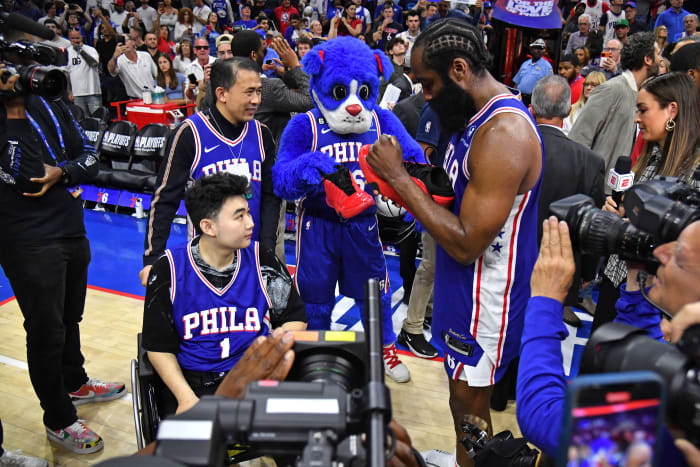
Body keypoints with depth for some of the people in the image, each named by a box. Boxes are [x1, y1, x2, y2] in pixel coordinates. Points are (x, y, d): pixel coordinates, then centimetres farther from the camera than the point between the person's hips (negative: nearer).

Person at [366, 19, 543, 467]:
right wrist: (403, 182, -4)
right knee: (465, 403, 24)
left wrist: (399, 177, -23)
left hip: (485, 300, -9)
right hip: (463, 288, 9)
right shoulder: (479, 115, 5)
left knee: (469, 413, 9)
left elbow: (466, 244, -27)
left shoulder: (504, 135, -27)